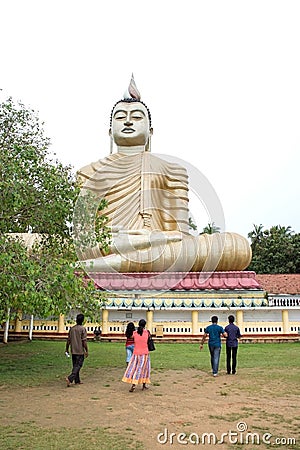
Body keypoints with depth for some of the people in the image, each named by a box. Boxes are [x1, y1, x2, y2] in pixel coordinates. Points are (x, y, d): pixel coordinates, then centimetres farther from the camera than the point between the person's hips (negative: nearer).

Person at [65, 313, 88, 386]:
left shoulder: (71, 329, 5)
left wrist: (67, 349, 20)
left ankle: (77, 381, 20)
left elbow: (68, 340, 9)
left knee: (75, 366, 14)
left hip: (73, 351, 6)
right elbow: (84, 341, -14)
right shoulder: (83, 329, -12)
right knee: (78, 366, -2)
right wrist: (87, 351, -7)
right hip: (80, 351, -6)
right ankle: (70, 378, -17)